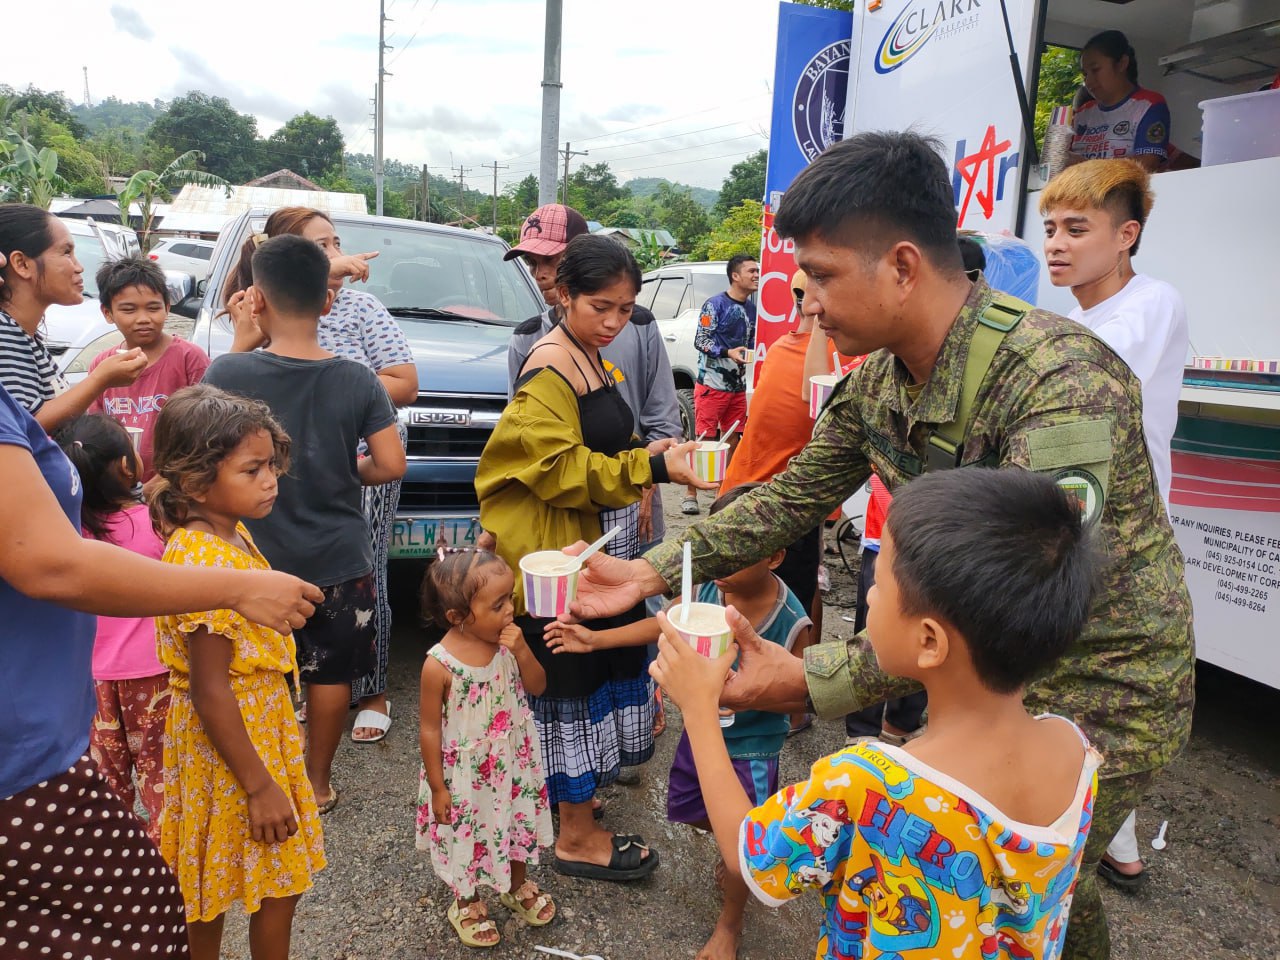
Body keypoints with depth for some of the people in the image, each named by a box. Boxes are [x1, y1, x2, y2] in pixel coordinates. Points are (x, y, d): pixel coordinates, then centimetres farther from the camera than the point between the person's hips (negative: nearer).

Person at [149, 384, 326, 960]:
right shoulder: (203, 562, -27)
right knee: (277, 890, 9)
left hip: (262, 728, 9)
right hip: (229, 745, -9)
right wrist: (259, 785, -20)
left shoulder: (233, 535, 2)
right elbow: (210, 692, -26)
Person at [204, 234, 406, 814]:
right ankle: (317, 783, 30)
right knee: (330, 674, 16)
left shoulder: (227, 373, -16)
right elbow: (390, 465, -11)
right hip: (339, 563, 1)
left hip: (258, 560, 0)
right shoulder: (356, 380, -11)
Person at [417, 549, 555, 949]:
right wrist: (438, 787, -10)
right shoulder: (440, 665, -27)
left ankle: (518, 885, 54)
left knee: (518, 820, 25)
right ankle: (467, 903, 47)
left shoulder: (508, 641, -14)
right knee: (467, 835, 18)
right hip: (466, 774, -5)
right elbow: (430, 728, -17)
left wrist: (522, 651, -25)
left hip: (513, 762, 5)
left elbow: (538, 687, -5)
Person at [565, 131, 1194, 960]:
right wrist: (652, 573, -2)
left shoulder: (1060, 380, -32)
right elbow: (796, 495, 4)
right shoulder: (878, 380, -6)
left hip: (1099, 692, -7)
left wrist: (813, 683, -34)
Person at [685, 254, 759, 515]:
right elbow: (701, 340, -12)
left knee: (733, 440, 10)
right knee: (704, 439, -6)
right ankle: (690, 494, 2)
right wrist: (728, 352, -24)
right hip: (712, 383, -7)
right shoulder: (716, 304, -9)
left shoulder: (751, 308, 13)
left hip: (738, 384, 7)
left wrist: (753, 353, 6)